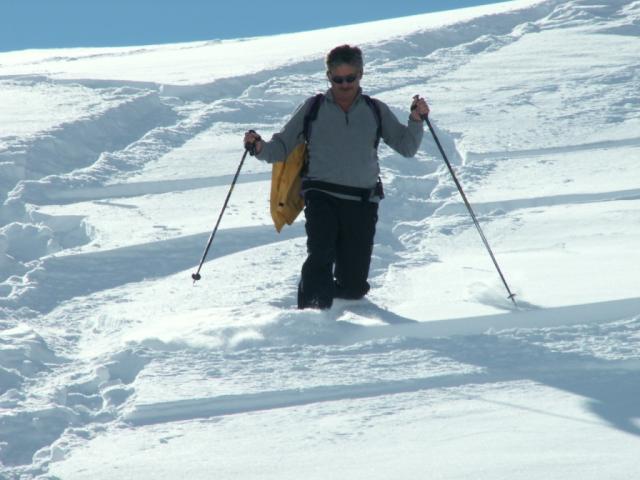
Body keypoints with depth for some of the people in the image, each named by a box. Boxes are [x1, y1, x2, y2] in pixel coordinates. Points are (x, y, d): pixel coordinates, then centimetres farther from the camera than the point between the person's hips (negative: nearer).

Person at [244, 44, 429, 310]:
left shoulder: (375, 111, 12)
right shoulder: (313, 108, 9)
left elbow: (406, 147, 10)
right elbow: (282, 147, 10)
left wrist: (416, 120, -7)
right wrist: (260, 148, -11)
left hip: (363, 201, 1)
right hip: (322, 196, -1)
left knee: (354, 286, 3)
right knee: (320, 257, -28)